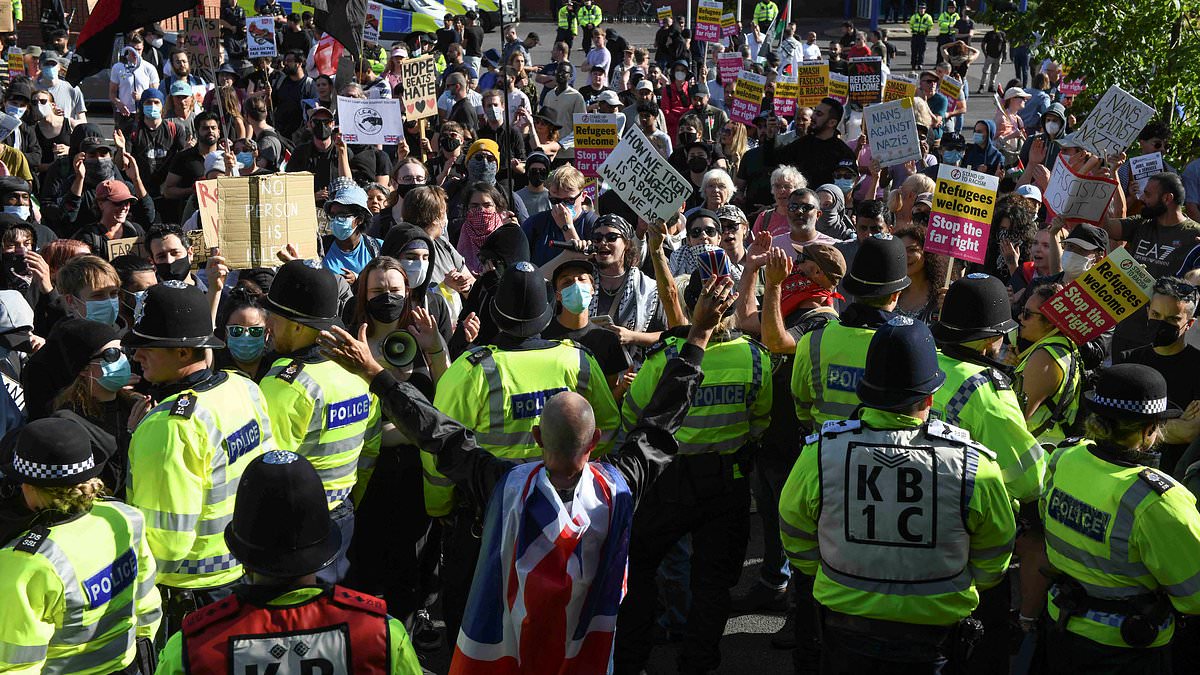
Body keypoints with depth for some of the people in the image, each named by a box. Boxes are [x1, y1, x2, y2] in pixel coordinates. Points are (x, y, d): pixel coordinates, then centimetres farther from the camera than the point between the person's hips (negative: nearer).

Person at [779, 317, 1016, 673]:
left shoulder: (819, 453, -19)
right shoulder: (974, 465, -21)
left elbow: (799, 546, -3)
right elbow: (991, 563, -5)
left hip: (843, 628, 0)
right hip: (932, 637, 0)